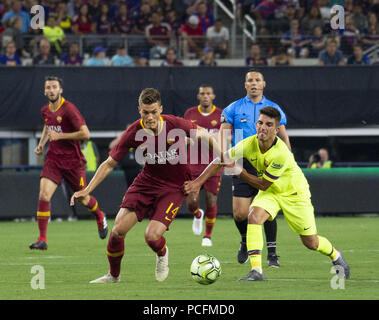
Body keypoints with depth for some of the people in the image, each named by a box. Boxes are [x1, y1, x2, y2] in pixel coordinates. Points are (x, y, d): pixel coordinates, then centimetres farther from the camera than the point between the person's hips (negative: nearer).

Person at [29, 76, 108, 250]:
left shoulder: (69, 109, -16)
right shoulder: (45, 110, 5)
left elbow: (85, 134, -19)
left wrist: (60, 135, -20)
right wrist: (41, 143, 13)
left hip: (73, 161, -4)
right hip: (53, 160, 4)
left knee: (82, 198, 12)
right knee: (43, 195, -15)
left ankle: (100, 217, 47)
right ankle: (42, 239, -13)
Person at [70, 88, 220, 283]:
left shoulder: (175, 125, -18)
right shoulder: (133, 133, -13)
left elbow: (204, 135, 2)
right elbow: (110, 163, -5)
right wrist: (87, 190, -10)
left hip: (174, 187, -2)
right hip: (146, 181, 2)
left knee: (152, 236, -19)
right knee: (118, 230, -10)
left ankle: (162, 254, 21)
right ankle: (113, 275, 16)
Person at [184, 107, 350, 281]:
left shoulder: (281, 154, -36)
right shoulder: (248, 144, -21)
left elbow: (264, 184, -26)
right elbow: (221, 160, -10)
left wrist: (241, 173, -26)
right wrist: (199, 181, -17)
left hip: (294, 193, -4)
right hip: (270, 193, 4)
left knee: (311, 243, 3)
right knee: (253, 216, -27)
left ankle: (335, 256, 38)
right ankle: (256, 271, -26)